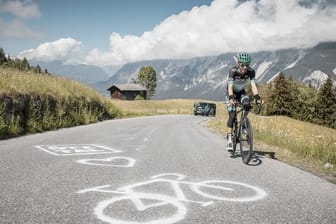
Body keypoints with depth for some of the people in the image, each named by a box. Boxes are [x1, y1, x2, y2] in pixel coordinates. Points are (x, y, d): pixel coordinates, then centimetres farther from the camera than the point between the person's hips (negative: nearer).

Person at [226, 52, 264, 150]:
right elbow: (230, 86, -37)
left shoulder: (251, 71, -22)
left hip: (241, 92, 3)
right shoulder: (233, 71, -30)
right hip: (232, 92, -2)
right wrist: (231, 98, -54)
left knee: (247, 104, -29)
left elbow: (253, 85, -27)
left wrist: (257, 98, -42)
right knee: (232, 114, -18)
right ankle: (229, 138, -14)